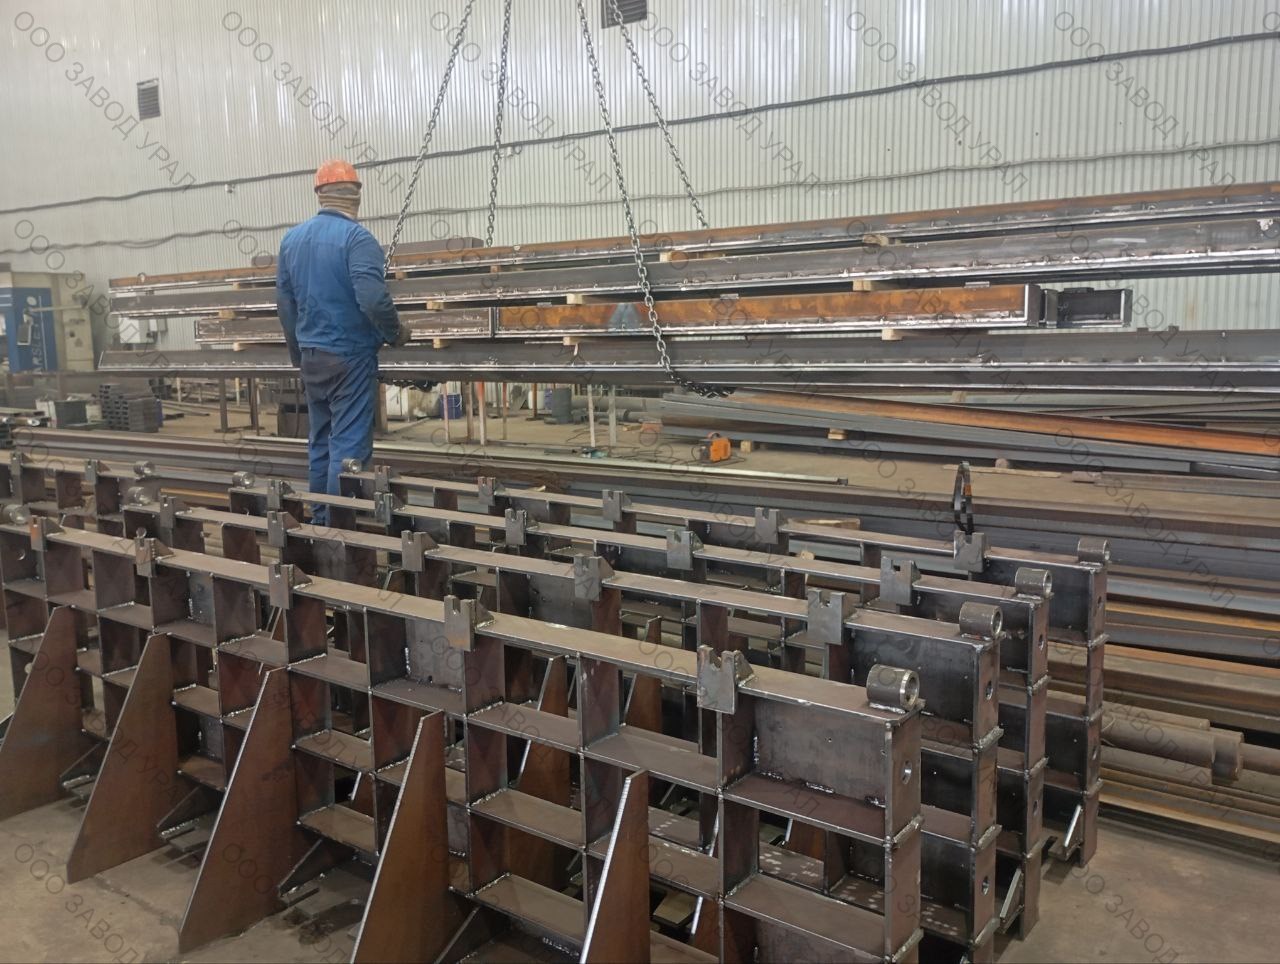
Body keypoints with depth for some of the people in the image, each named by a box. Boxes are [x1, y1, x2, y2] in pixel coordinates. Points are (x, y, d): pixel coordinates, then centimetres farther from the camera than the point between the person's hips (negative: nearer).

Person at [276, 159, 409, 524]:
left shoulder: (292, 239, 9)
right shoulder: (356, 237, -13)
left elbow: (284, 302, 13)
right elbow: (372, 299, -23)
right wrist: (396, 333, -5)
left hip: (312, 355, 7)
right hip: (350, 354, -7)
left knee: (320, 442, 15)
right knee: (349, 445, -4)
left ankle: (320, 521, 22)